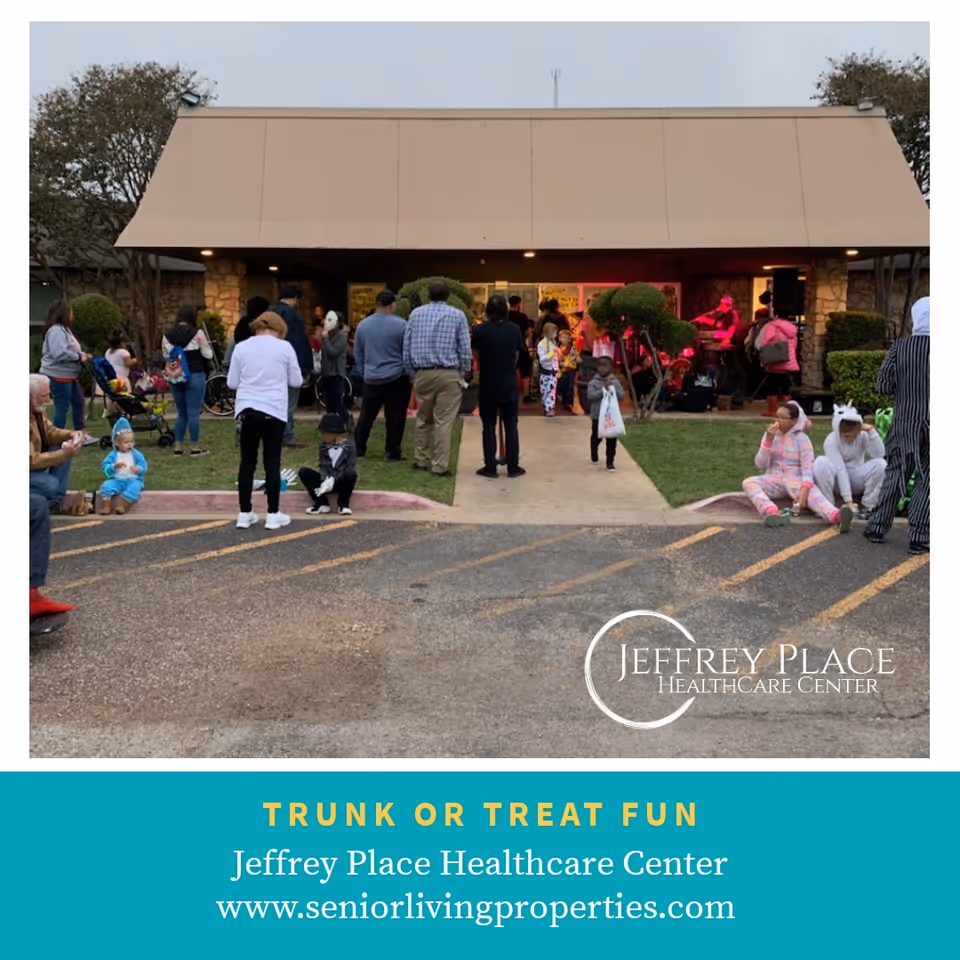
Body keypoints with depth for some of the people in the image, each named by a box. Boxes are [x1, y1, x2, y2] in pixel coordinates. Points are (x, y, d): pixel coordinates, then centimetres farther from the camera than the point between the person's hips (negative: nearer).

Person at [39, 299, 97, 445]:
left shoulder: (64, 329, 16)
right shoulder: (56, 330, -17)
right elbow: (59, 353, -28)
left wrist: (82, 355, 4)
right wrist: (79, 357, -17)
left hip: (69, 375, 11)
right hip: (58, 375, -11)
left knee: (78, 402, 14)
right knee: (61, 407, -6)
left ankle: (82, 435, 21)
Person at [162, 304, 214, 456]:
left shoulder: (167, 334, 3)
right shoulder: (197, 333, -10)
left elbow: (165, 356, 11)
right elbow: (208, 355, -4)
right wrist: (207, 346, 15)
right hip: (195, 376, -4)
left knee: (181, 413, 14)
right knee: (193, 413, 0)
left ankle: (178, 447, 14)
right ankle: (195, 448, 4)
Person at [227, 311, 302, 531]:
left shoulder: (241, 347, 5)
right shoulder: (284, 347, -1)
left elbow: (232, 382, 8)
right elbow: (296, 381, 5)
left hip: (247, 409, 2)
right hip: (273, 410, -2)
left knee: (247, 462, 8)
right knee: (272, 463, 3)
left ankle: (245, 514, 12)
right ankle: (273, 514, 6)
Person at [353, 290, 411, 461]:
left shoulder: (362, 324, 5)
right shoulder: (401, 325, -10)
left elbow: (357, 353, 12)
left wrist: (362, 373, 22)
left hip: (371, 379, 4)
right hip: (396, 378, -4)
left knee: (366, 416, 12)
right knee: (395, 417, 3)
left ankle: (358, 448, 16)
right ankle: (393, 451, 5)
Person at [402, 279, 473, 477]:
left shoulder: (416, 313, 8)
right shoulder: (457, 315, 1)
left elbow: (406, 346, 7)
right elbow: (465, 349, -2)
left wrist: (411, 373, 15)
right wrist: (465, 374, 8)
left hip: (422, 373, 3)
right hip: (448, 374, -3)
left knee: (423, 419, 18)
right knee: (444, 421, 0)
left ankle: (421, 460, 24)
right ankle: (440, 465, 0)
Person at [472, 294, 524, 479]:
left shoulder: (480, 330, -7)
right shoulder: (515, 329, -3)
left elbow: (477, 356, 5)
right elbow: (517, 355, 8)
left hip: (487, 385, -1)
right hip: (510, 384, 1)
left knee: (489, 426, 6)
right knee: (511, 426, 7)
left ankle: (490, 467, 6)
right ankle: (513, 467, 9)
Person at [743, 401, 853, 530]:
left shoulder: (802, 438, -3)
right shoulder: (770, 434, 7)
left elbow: (808, 467, -14)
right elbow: (760, 464, 0)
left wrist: (804, 489, -33)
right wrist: (768, 440, -14)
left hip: (795, 480, -3)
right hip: (774, 479, 3)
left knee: (812, 492, -37)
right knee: (748, 483, -29)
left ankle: (836, 516, -67)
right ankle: (771, 513, -57)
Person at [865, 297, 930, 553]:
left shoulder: (899, 347, -3)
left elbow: (883, 386, -4)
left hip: (904, 422, 2)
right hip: (928, 424, -2)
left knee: (895, 475, 14)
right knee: (926, 481, 6)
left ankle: (877, 528, 18)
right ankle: (919, 537, 6)